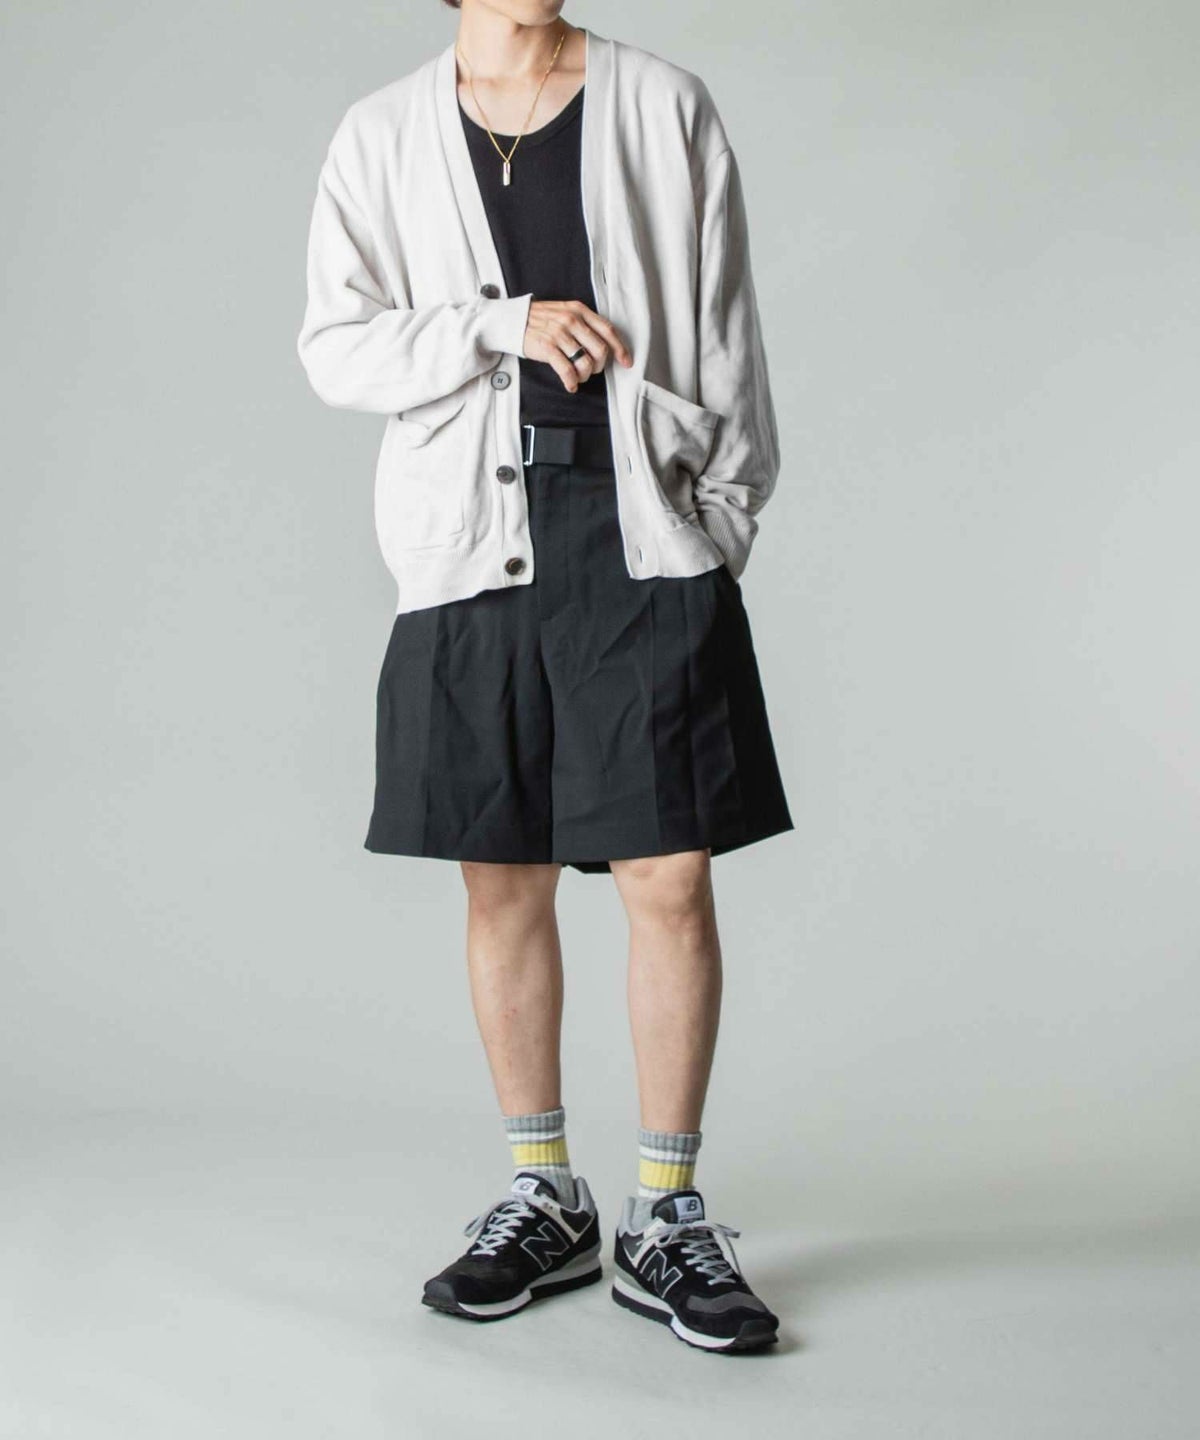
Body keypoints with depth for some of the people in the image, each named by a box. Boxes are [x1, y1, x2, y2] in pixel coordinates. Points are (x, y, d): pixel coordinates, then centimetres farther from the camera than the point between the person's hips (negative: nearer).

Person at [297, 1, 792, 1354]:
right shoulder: (382, 137, 11)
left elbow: (725, 329, 9)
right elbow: (334, 344, 3)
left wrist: (725, 517, 2)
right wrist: (504, 325, -10)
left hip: (645, 535, -1)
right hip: (472, 544, 1)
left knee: (670, 877, -5)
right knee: (502, 884, 6)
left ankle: (665, 1219, 9)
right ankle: (542, 1199, 22)